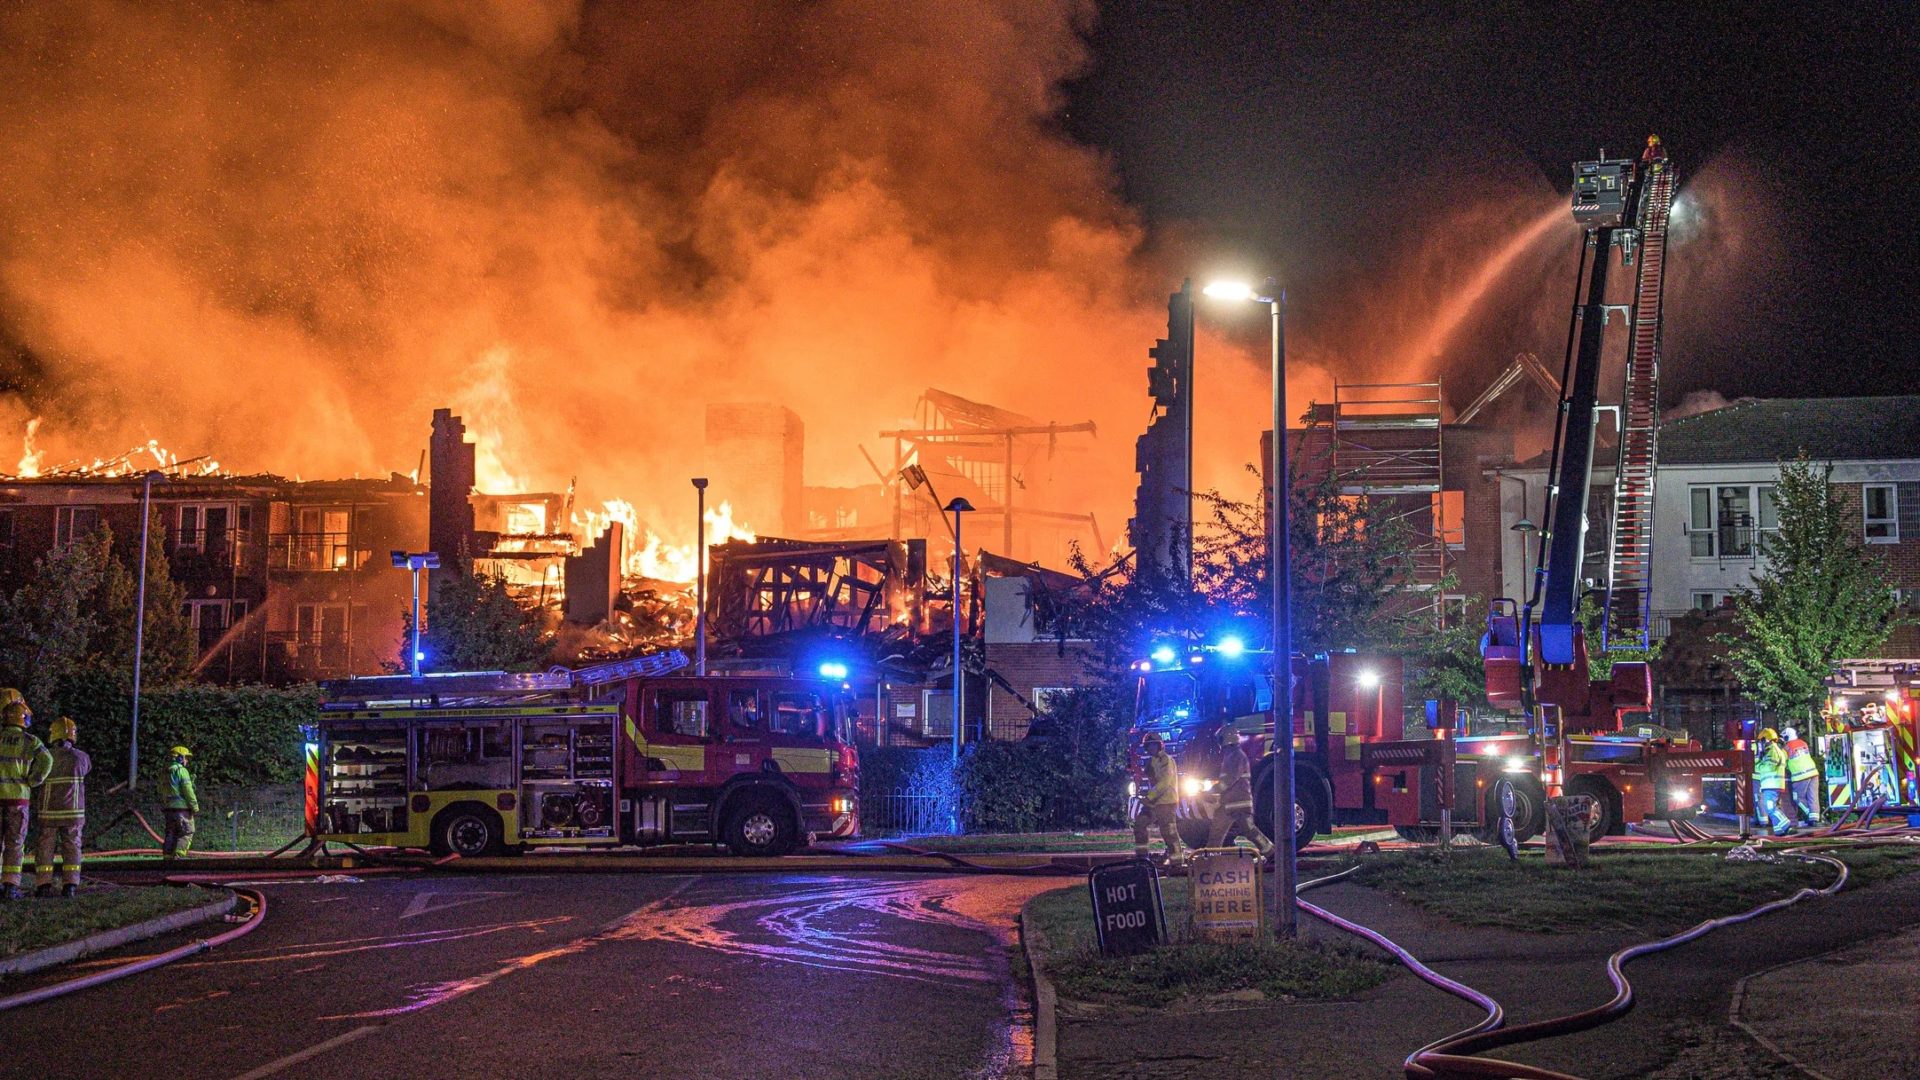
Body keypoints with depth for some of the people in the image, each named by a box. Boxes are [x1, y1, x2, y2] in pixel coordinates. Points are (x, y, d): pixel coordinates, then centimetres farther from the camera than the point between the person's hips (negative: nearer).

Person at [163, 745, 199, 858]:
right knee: (187, 833, -5)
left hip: (170, 807, 8)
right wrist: (195, 806, -9)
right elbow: (188, 790, -14)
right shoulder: (182, 770, -10)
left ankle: (167, 856, 9)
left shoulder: (168, 772, 16)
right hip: (182, 806, -8)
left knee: (171, 834, 11)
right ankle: (179, 856, -15)